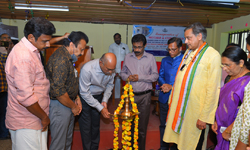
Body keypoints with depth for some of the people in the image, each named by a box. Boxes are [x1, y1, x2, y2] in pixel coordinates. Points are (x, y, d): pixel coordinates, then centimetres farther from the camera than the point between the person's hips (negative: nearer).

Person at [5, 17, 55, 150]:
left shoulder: (31, 51, 8)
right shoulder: (23, 57, -24)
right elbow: (26, 97, -26)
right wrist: (43, 117, -15)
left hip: (34, 119, 10)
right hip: (27, 124, -10)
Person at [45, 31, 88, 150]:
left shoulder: (68, 57, 11)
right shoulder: (61, 59, -22)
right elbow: (58, 90, -26)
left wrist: (76, 98, 8)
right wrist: (73, 106, -14)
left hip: (68, 104, 10)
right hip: (59, 105, -10)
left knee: (68, 139, 22)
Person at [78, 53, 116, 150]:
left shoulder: (111, 69, -18)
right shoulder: (87, 69, -34)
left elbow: (110, 85, 1)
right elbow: (84, 93, -26)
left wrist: (105, 100, -11)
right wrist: (101, 108, -25)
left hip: (98, 96, 4)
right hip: (85, 97, -4)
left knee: (96, 125, 14)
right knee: (86, 127, 1)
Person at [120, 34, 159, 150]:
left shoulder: (150, 58, 1)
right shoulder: (127, 57, 7)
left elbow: (155, 76, -1)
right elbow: (122, 73, 13)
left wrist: (140, 78, -12)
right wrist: (127, 77, -9)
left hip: (144, 95, -2)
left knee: (142, 124, 6)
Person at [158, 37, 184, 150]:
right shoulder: (165, 60, 12)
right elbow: (160, 76, 12)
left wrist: (172, 87, -17)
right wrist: (164, 84, -9)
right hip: (164, 98, 5)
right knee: (163, 124, 14)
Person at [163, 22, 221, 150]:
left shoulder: (213, 56, -12)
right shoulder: (188, 52, 10)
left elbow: (213, 90, -15)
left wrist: (204, 117, -14)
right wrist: (172, 100, 13)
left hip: (195, 112, -6)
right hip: (178, 107, 6)